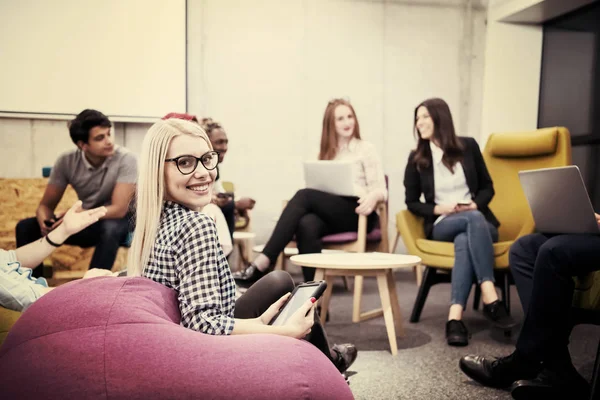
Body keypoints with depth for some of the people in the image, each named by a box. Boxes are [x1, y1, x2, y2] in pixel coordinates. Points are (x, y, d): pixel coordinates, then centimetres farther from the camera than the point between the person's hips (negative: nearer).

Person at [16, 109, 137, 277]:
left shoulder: (125, 159, -22)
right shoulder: (67, 161, -11)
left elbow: (119, 209, -26)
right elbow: (46, 205, -6)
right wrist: (45, 222, -30)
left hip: (117, 222, -4)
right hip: (85, 221, 4)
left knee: (110, 229, -39)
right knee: (26, 227, -11)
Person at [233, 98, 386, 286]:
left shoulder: (366, 149, 10)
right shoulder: (324, 152, 23)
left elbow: (381, 189, 1)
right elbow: (318, 189, 16)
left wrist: (372, 197, -23)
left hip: (355, 213, -3)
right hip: (327, 212, 4)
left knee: (305, 195, -29)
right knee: (306, 225, -34)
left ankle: (261, 265, -37)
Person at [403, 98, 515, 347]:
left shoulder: (468, 146, 7)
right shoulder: (416, 158, 5)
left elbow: (488, 187, 11)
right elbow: (411, 202, 7)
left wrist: (475, 204, -10)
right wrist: (438, 209, -10)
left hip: (477, 219, 1)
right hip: (442, 225, -1)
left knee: (465, 241, -37)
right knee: (474, 221, -37)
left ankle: (455, 317, -47)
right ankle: (490, 298, -44)